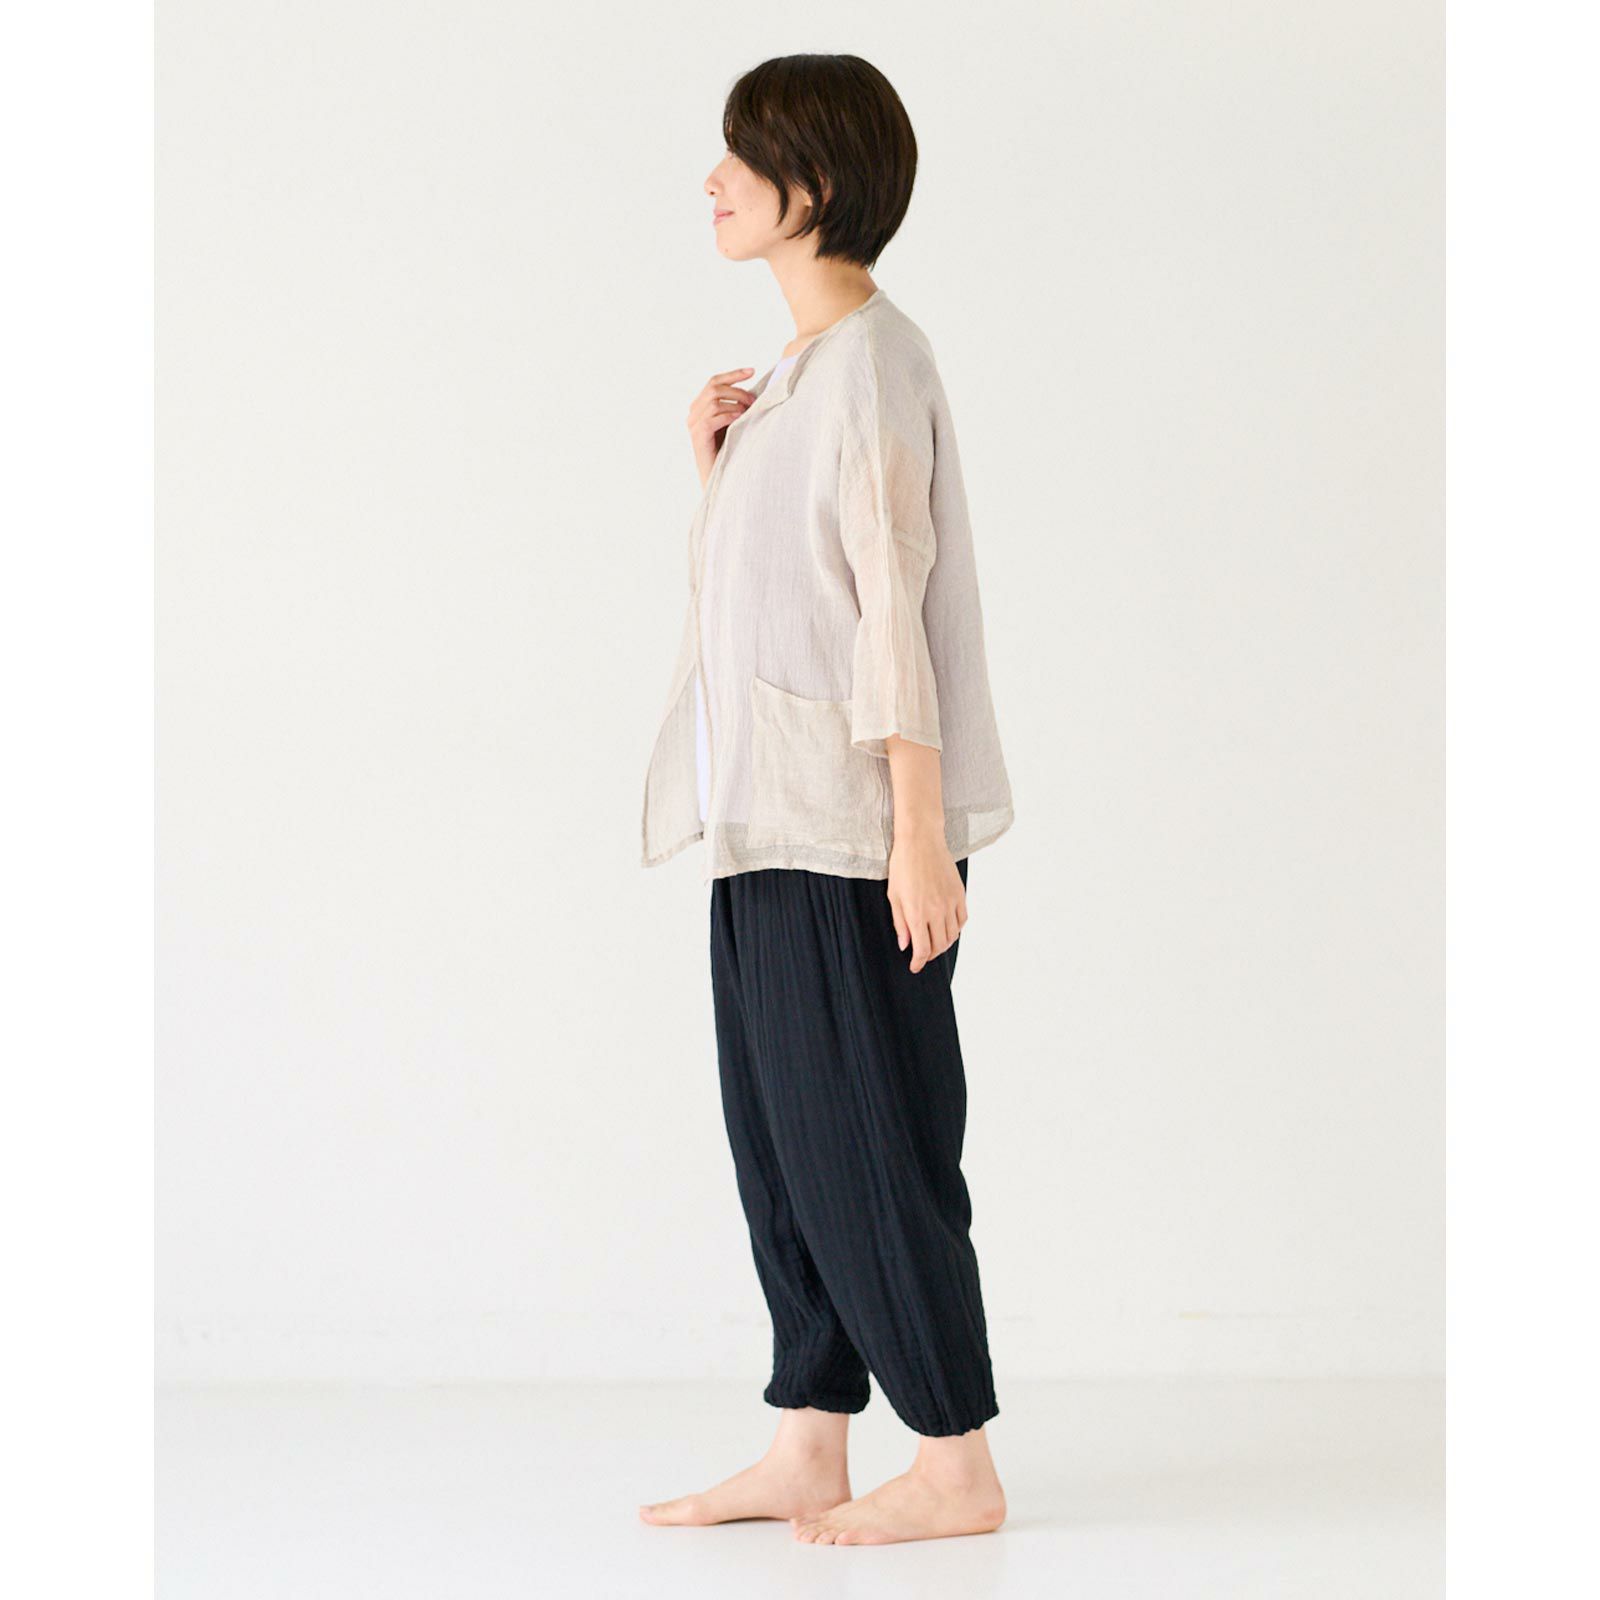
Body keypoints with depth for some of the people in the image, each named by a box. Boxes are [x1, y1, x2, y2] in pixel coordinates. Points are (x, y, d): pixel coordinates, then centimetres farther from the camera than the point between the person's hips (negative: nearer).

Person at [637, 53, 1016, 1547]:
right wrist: (712, 463, 5)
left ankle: (957, 1463, 5)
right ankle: (807, 1449, 18)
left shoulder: (870, 360, -13)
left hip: (849, 824, -10)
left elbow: (892, 604, -18)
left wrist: (919, 831, -20)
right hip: (773, 814, 10)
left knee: (864, 1139, -4)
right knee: (779, 1132, 11)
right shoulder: (794, 369, 16)